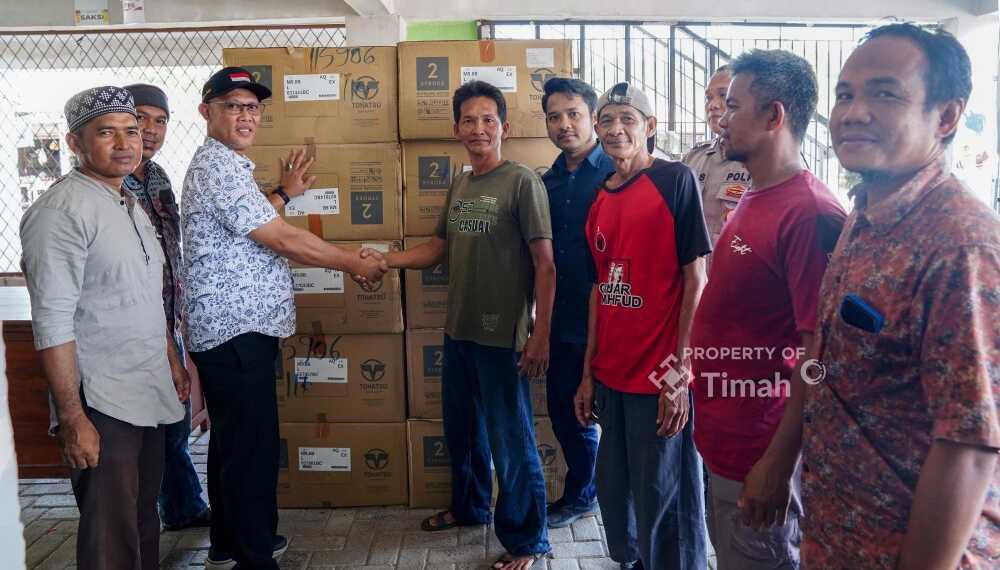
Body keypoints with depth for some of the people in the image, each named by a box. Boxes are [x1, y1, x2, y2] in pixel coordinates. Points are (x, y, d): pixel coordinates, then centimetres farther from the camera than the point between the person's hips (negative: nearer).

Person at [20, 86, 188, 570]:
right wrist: (72, 419, -20)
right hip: (101, 405, -8)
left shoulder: (131, 206, 13)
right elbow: (52, 324, -19)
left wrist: (172, 362, 23)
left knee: (144, 524, 18)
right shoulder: (61, 211, -15)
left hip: (150, 397, 8)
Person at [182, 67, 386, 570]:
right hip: (236, 329, -11)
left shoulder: (226, 165, 18)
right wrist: (356, 263, -8)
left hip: (233, 326, 11)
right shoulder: (217, 166, -14)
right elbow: (283, 240, -17)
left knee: (233, 441, 17)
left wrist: (283, 193, 24)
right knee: (252, 446, -4)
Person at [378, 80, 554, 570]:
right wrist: (382, 260, 0)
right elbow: (437, 248, 15)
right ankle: (468, 506, 44)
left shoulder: (522, 181, -10)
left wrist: (540, 334, -17)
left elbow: (544, 263, -13)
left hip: (502, 335, -7)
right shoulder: (458, 185, 11)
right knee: (460, 428, 21)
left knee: (510, 439, 2)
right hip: (458, 329, 7)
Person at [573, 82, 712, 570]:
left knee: (663, 504, 4)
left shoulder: (675, 180, -7)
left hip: (659, 378, -6)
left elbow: (695, 280, -10)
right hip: (610, 377, 6)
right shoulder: (600, 198, 10)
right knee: (614, 493, 19)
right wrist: (588, 374, 11)